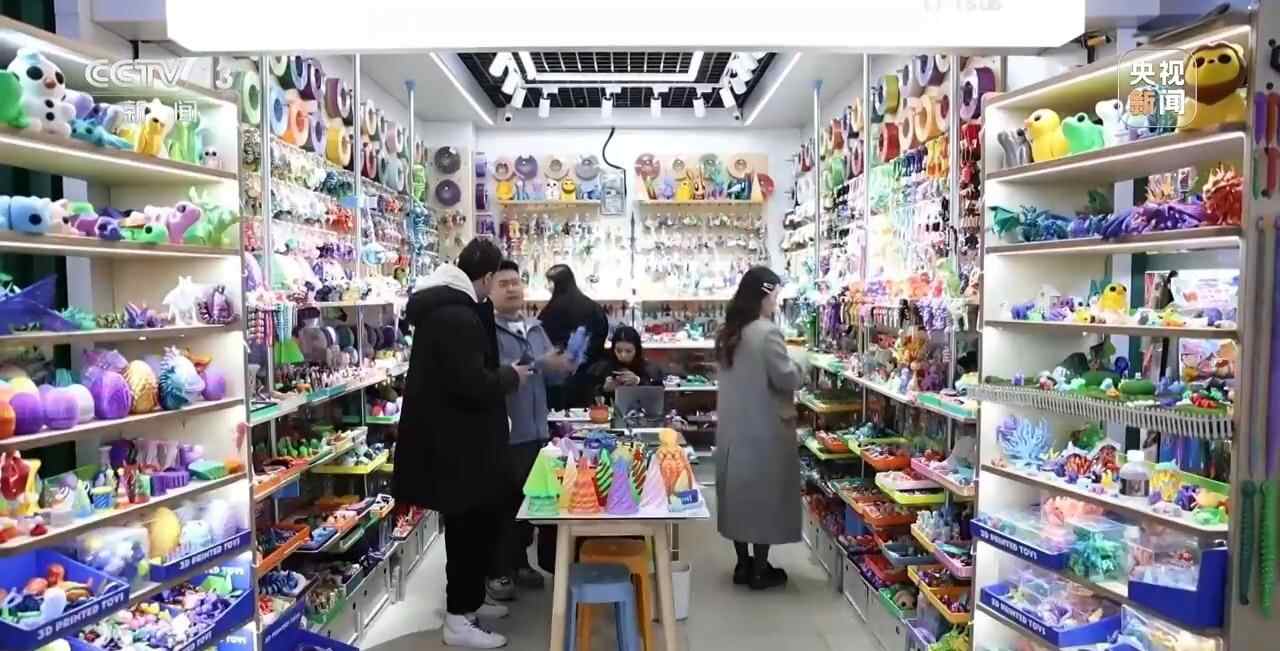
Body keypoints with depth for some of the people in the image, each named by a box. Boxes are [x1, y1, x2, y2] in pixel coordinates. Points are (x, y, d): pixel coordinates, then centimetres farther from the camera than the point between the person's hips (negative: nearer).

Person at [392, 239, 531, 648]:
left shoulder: (441, 305, 11)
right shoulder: (458, 315, -23)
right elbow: (471, 384, -28)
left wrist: (500, 373, 16)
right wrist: (511, 377, -12)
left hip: (449, 436, 11)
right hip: (454, 441, -11)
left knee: (471, 522, 20)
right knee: (471, 524, 1)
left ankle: (470, 599, 34)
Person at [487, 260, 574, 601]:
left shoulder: (535, 328, 12)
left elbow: (549, 376, 15)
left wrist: (564, 367, -6)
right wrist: (538, 364, -25)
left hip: (536, 430, 7)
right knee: (503, 503, 4)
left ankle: (520, 561, 32)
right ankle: (497, 571, 18)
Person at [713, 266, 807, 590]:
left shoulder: (729, 331, 8)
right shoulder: (767, 332, -18)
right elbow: (787, 378, -16)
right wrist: (801, 365, 4)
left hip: (733, 427, 8)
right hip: (764, 428, -7)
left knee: (739, 490, 13)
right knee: (763, 494, 4)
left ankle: (743, 564, 24)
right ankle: (760, 570, 15)